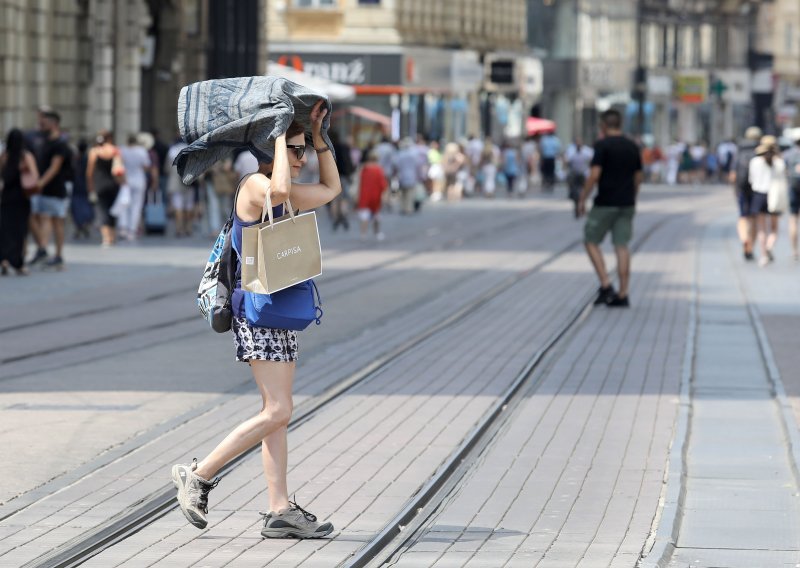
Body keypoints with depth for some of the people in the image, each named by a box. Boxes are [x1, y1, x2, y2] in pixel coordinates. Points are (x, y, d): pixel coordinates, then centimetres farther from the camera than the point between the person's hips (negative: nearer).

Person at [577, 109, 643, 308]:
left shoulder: (602, 145, -10)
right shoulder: (632, 147, 8)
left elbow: (595, 174, -17)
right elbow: (638, 176, 14)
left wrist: (583, 199, -8)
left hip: (605, 204, -5)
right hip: (627, 204, 5)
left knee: (591, 241, 8)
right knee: (622, 246, 5)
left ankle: (606, 286, -3)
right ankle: (622, 295, 2)